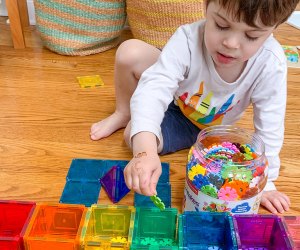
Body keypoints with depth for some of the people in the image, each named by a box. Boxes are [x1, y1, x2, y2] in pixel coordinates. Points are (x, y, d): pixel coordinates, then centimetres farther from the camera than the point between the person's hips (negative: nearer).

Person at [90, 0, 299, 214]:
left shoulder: (271, 65, -35)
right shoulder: (188, 40, -37)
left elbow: (269, 129, -25)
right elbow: (153, 91, -48)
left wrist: (263, 182, -21)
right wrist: (145, 152, -62)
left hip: (202, 127, 0)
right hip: (171, 100, 1)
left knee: (133, 136, -23)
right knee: (129, 53, -25)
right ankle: (123, 114, 7)